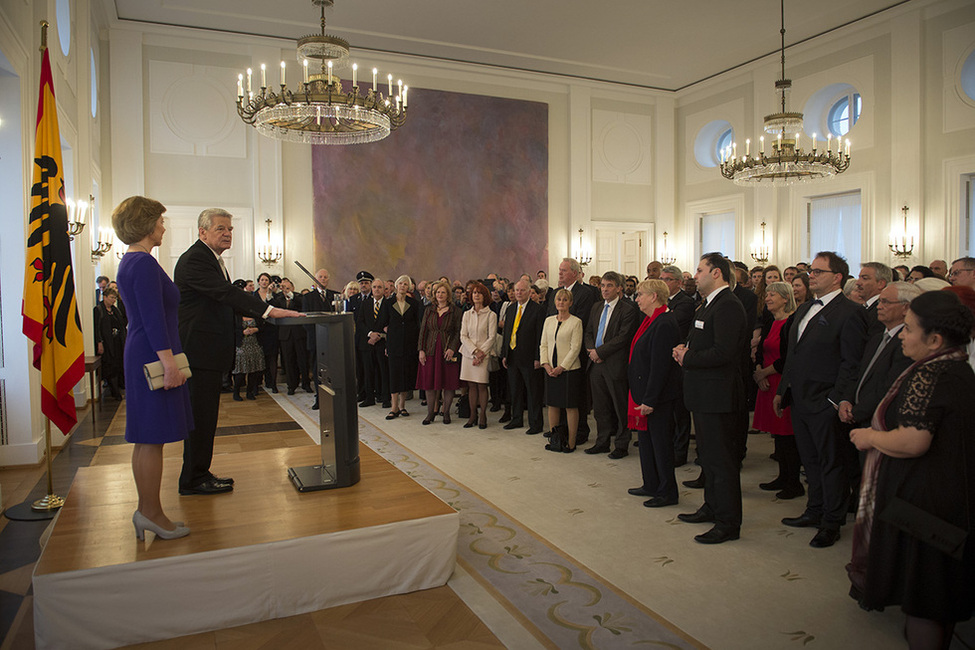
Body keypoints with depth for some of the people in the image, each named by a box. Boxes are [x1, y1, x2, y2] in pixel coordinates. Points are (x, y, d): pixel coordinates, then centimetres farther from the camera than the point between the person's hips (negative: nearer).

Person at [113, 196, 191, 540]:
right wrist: (169, 363, -23)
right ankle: (152, 513, 5)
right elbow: (154, 320, -22)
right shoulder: (144, 264, -15)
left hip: (142, 357, 11)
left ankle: (145, 510, 21)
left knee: (145, 440, 13)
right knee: (153, 439, -3)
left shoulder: (130, 262, 17)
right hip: (154, 357, -11)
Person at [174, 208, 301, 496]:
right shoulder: (194, 260, -15)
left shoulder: (212, 259, 18)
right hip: (198, 351, -10)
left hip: (209, 351, 10)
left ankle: (199, 475, 26)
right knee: (200, 415, -3)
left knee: (205, 415, 16)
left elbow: (224, 302, 20)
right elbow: (226, 292, -27)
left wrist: (263, 313, 10)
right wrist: (268, 309, -32)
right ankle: (193, 480, 8)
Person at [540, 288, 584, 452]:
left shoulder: (576, 322, -6)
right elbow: (543, 344, 11)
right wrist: (546, 364, -3)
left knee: (571, 406, 0)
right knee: (552, 404, 9)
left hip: (569, 369, -5)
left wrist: (561, 367, -13)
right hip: (551, 370, 5)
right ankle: (555, 439, 21)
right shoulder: (549, 320, 10)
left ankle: (571, 443, 8)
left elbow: (575, 348, -10)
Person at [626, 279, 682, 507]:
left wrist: (650, 400, -22)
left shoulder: (664, 324, -20)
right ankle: (651, 485, 30)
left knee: (660, 440, 1)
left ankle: (667, 492, 14)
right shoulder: (650, 321, 11)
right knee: (645, 439, 17)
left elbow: (660, 366, -23)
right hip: (644, 393, 10)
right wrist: (642, 396, 15)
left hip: (657, 395, -10)